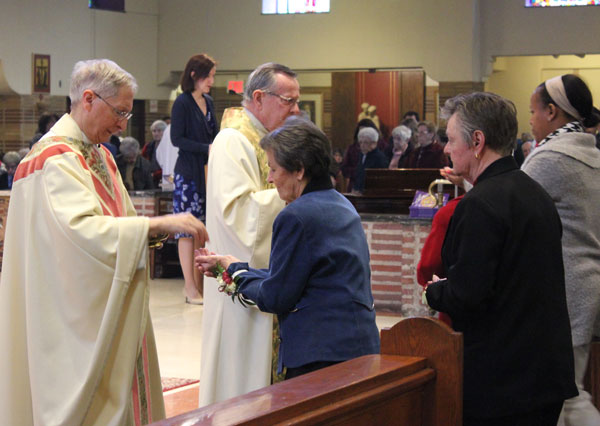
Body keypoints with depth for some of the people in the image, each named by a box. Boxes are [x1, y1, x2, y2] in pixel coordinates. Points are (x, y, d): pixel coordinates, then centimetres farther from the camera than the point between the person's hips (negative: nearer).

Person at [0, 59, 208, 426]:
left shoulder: (99, 154, 14)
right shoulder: (56, 158, -17)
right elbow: (82, 228, -30)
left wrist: (147, 231, 2)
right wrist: (156, 224, -31)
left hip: (106, 310, 9)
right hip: (74, 312, -9)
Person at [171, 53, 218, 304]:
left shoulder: (208, 102, 14)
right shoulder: (182, 102, -7)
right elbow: (177, 139, -12)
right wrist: (207, 149, -17)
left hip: (206, 171, 7)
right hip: (188, 172, -7)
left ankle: (197, 285, 9)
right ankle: (190, 287, -3)